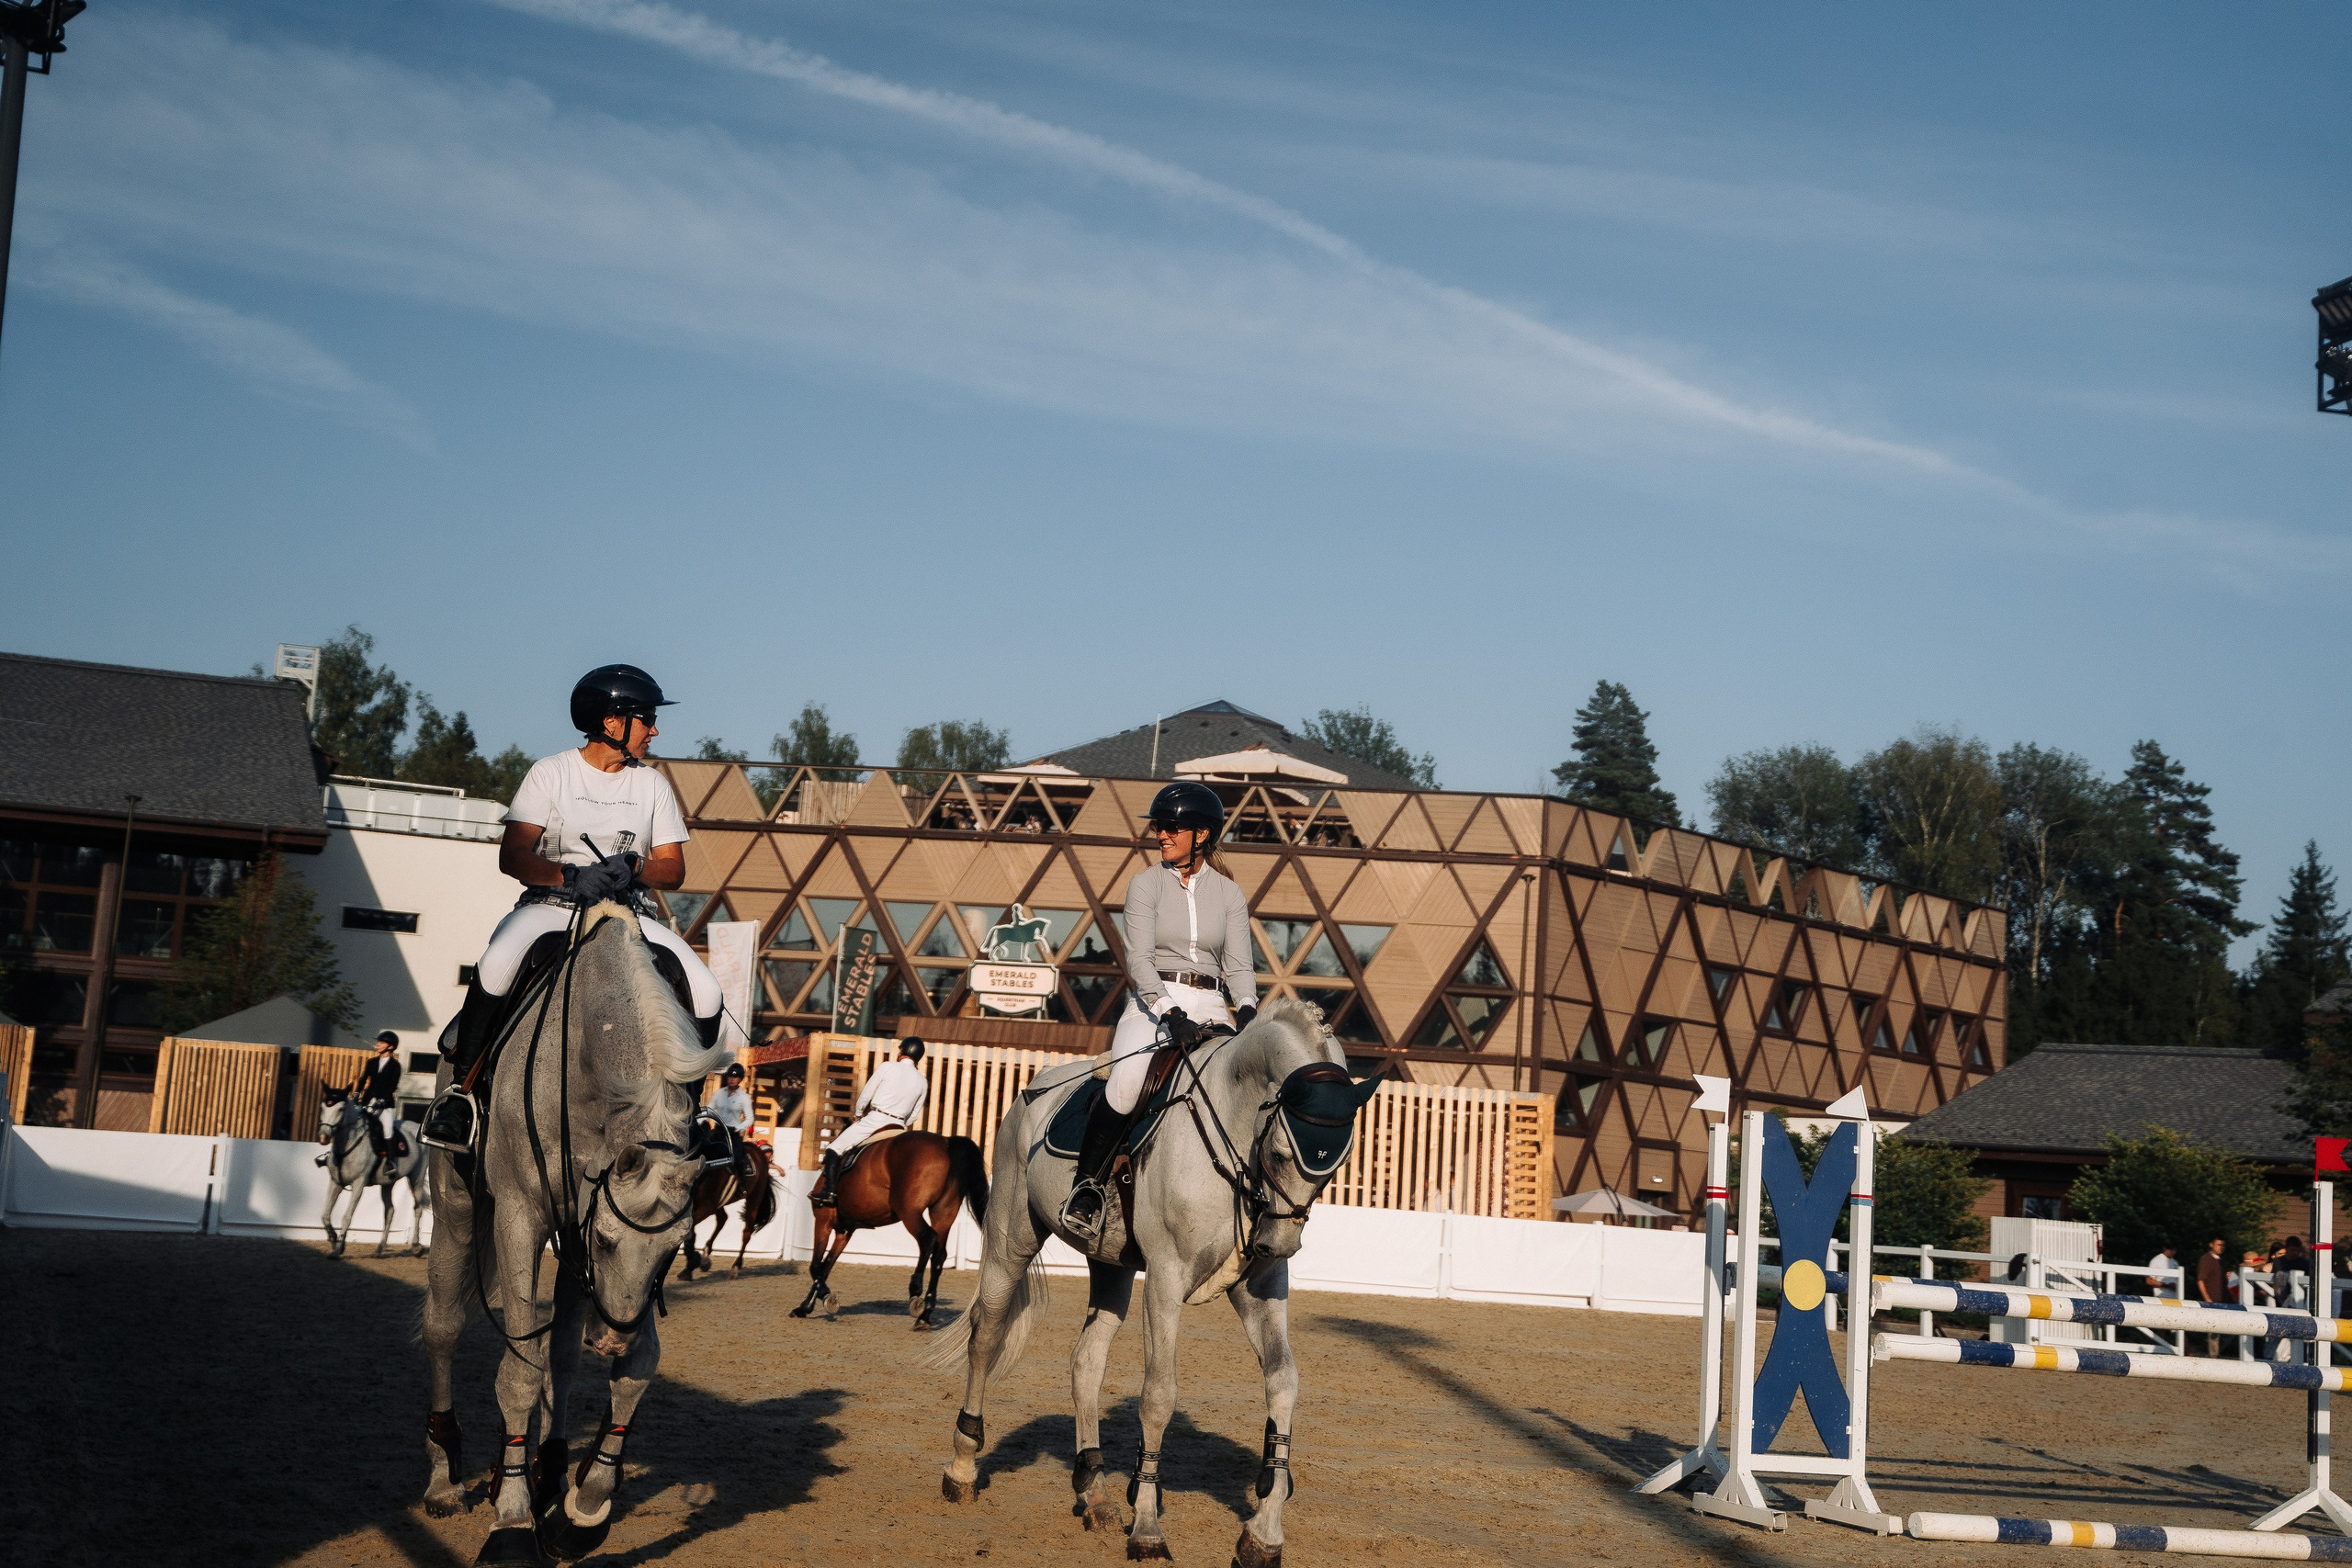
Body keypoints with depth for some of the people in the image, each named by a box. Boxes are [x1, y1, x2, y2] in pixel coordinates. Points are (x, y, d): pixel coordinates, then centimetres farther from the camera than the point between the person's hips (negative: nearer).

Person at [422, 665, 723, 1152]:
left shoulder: (653, 786, 12)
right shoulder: (551, 774, 2)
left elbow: (674, 869, 8)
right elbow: (512, 856, -6)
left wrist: (633, 867, -15)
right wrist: (570, 875, -24)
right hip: (550, 906, -3)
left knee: (705, 992, -19)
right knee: (497, 965, -35)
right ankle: (460, 1088, -17)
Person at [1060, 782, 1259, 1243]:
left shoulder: (1228, 894, 11)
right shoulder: (1146, 885, 3)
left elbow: (1238, 965, 6)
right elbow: (1139, 958, -8)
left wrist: (1247, 1010, -16)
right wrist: (1169, 1013, -23)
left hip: (1209, 1008, 3)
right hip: (1153, 1002, -3)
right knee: (1127, 1079, -31)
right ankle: (1086, 1186, -18)